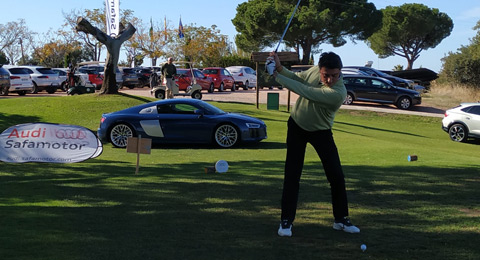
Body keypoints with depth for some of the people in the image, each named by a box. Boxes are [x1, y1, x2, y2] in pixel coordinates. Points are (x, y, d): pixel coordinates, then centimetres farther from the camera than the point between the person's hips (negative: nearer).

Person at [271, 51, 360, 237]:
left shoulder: (338, 93, -33)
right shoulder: (315, 70, -16)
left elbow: (303, 91, -35)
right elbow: (297, 78, 2)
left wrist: (277, 76, -28)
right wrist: (280, 68, -18)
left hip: (321, 131, -2)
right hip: (297, 125, 3)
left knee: (337, 176, -3)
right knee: (292, 175, -4)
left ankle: (341, 219, 15)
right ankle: (286, 221, 4)